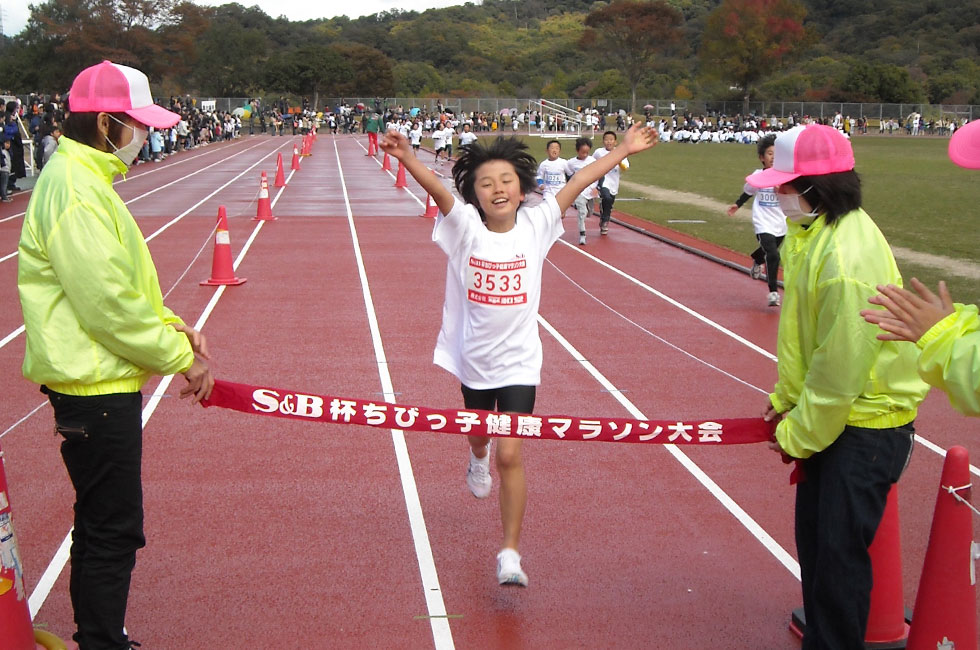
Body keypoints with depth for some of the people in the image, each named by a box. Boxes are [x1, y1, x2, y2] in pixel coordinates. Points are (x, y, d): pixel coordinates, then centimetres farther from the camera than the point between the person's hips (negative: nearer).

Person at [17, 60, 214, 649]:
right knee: (112, 529, -2)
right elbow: (107, 303, -24)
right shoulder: (74, 190, -20)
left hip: (101, 385, 11)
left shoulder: (85, 180, 14)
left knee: (107, 524, 20)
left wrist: (171, 324, 5)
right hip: (95, 386, -11)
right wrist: (180, 357, -15)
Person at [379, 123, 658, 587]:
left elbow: (578, 182, -7)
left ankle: (510, 554, 2)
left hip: (518, 361, -1)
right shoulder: (465, 228, -13)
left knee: (510, 454, -9)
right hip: (473, 358, 2)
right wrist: (407, 158, -47)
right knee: (478, 437, 26)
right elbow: (436, 188, -30)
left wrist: (624, 150, -5)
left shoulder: (535, 225, -8)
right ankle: (478, 460, 65)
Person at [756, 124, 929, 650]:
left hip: (866, 423, -10)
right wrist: (786, 400, 11)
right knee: (813, 535, 18)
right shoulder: (811, 233, 3)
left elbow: (841, 365, -24)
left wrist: (800, 434, -13)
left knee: (839, 548, -3)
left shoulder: (848, 256, -28)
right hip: (828, 411, 10)